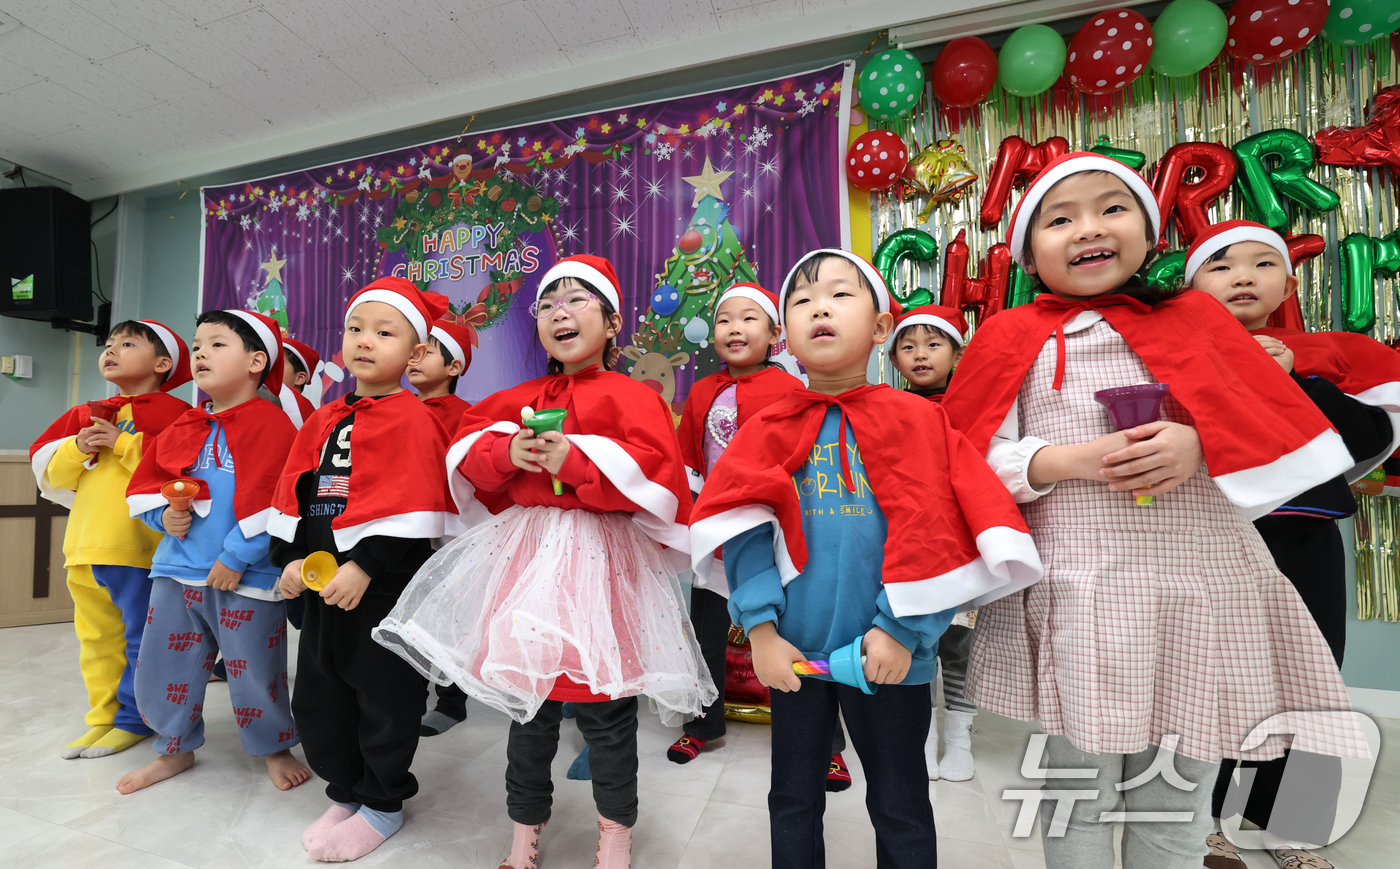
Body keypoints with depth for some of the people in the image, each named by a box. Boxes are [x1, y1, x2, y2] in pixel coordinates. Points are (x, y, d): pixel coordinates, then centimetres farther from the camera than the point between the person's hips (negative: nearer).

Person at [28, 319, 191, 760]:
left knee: (141, 639, 3)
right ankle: (102, 718, 30)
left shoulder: (173, 411, -6)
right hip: (85, 547, 8)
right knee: (96, 639, 17)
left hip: (138, 549, -7)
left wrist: (124, 444, -17)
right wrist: (77, 449, -2)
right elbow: (47, 470, 17)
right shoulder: (87, 415, 17)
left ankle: (132, 720, 18)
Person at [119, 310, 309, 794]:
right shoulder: (184, 427, 10)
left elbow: (271, 500, -18)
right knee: (160, 664, 16)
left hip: (247, 575, -7)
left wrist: (236, 556, -18)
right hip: (179, 567, 7)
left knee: (254, 671, 5)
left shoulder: (271, 424, -12)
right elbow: (145, 482, 18)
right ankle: (176, 749, 40)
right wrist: (163, 514, -2)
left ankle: (275, 747, 29)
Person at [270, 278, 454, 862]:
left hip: (385, 585, -8)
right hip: (323, 582, 8)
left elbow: (407, 504, -19)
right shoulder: (324, 419, 12)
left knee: (385, 694, 6)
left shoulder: (411, 420, -12)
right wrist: (290, 557, 2)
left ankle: (383, 805, 28)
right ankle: (347, 792, 39)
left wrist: (365, 565, -22)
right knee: (316, 693, 19)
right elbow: (294, 490, 12)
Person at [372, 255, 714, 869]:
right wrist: (506, 453, -8)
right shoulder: (522, 399, 12)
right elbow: (468, 452, 13)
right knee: (528, 700, 18)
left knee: (603, 706, 7)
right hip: (528, 554, 5)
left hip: (600, 557, -5)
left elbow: (656, 471, -18)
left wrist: (573, 460, -20)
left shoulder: (631, 397, -5)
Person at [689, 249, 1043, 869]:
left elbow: (933, 534, -8)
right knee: (793, 801, 21)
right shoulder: (771, 428, -1)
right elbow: (741, 526, -6)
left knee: (901, 809, 20)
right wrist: (761, 629, -12)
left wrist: (902, 629, -12)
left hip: (888, 652, -1)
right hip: (794, 652, 2)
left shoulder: (916, 421, -5)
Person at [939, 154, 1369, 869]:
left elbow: (1277, 430, 7)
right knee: (1076, 794, 10)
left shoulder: (1195, 317, 10)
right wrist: (1073, 462, -16)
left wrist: (1197, 447, -12)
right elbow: (975, 459, -3)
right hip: (1076, 596, -2)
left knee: (1176, 800, 17)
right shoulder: (1011, 339, 3)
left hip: (1202, 585, 3)